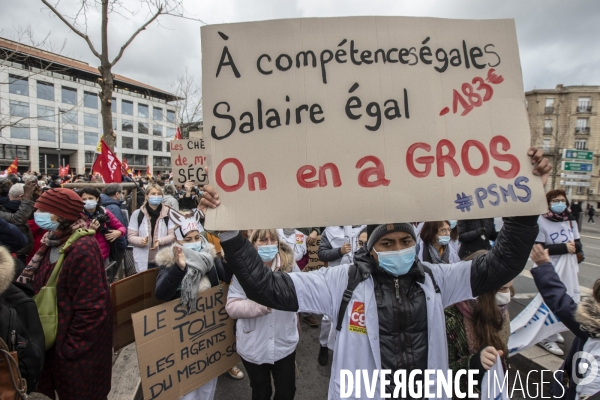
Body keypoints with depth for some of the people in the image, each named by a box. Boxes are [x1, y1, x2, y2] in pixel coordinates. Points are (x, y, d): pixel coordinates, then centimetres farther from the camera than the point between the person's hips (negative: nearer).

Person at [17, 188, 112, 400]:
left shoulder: (82, 249, -28)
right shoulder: (53, 242, 1)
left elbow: (91, 307, -25)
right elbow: (41, 288, 15)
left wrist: (71, 347, -17)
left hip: (78, 347, -8)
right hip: (55, 337, 8)